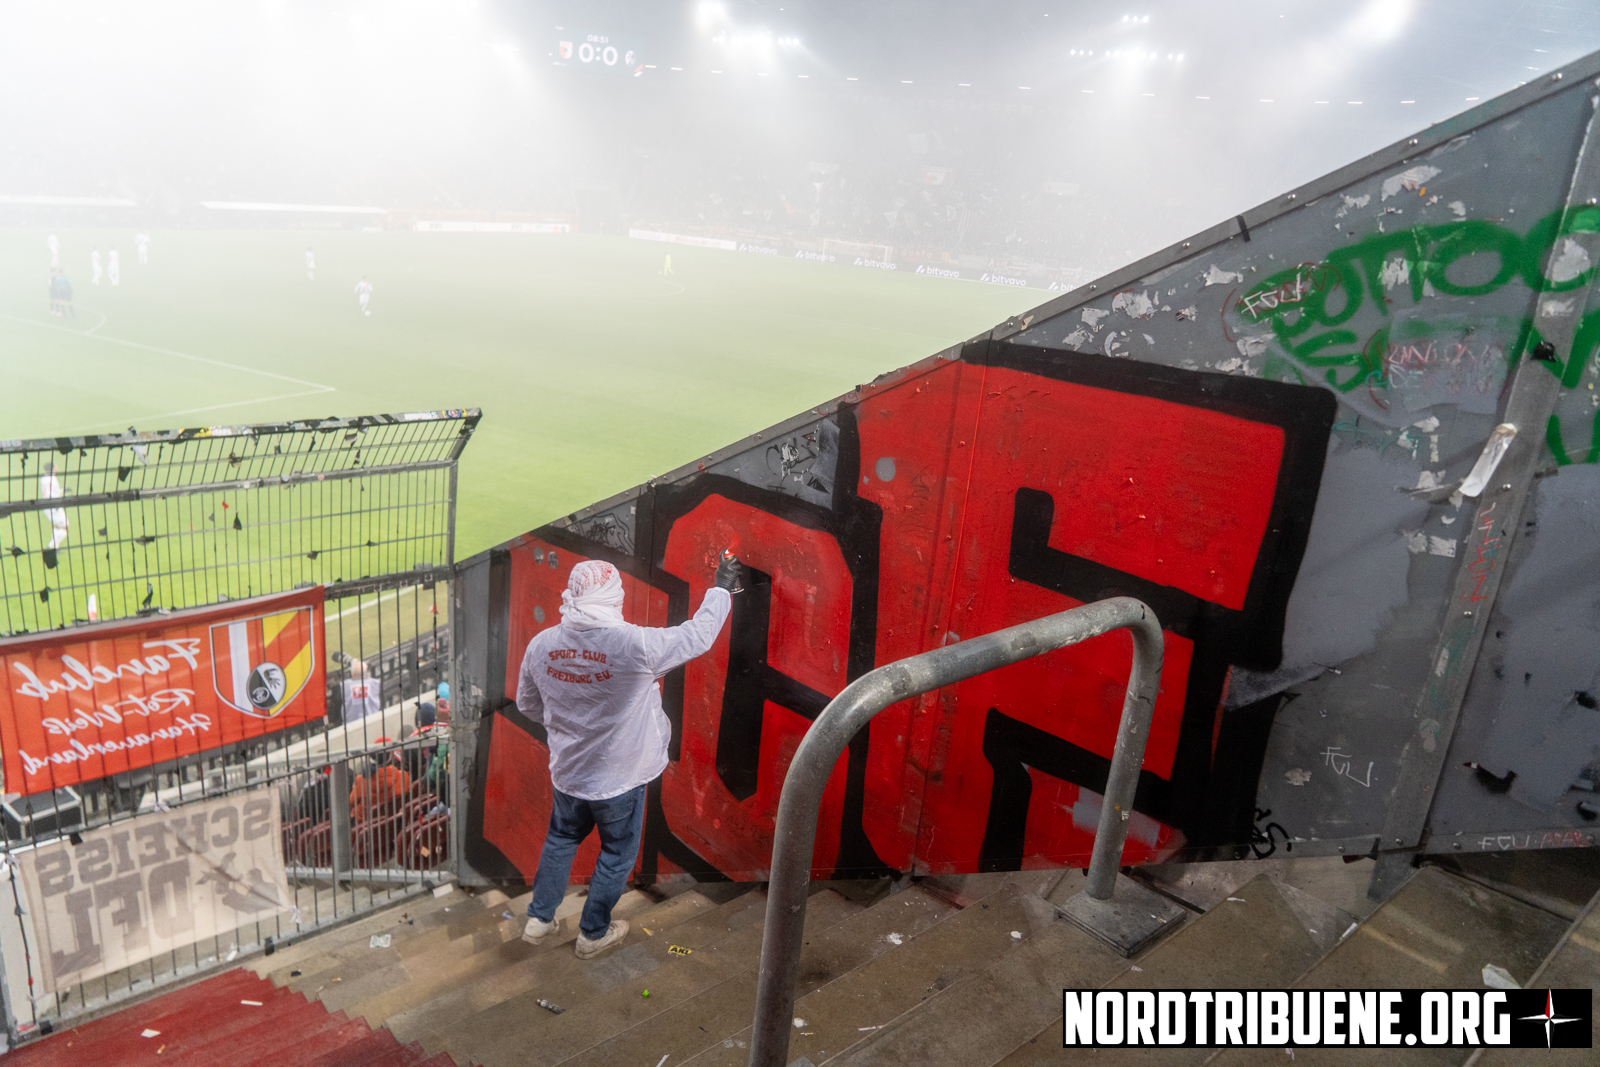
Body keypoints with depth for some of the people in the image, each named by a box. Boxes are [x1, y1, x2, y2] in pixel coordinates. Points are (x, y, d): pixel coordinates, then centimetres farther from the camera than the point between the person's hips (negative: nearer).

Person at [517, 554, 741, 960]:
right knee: (617, 854, 19)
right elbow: (697, 636, -15)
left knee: (561, 840, 29)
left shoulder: (541, 645, -14)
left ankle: (539, 919, 42)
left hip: (567, 771, 4)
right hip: (619, 777, -4)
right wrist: (721, 589, 0)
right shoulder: (636, 645, -29)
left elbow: (527, 705, 3)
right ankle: (593, 933, 35)